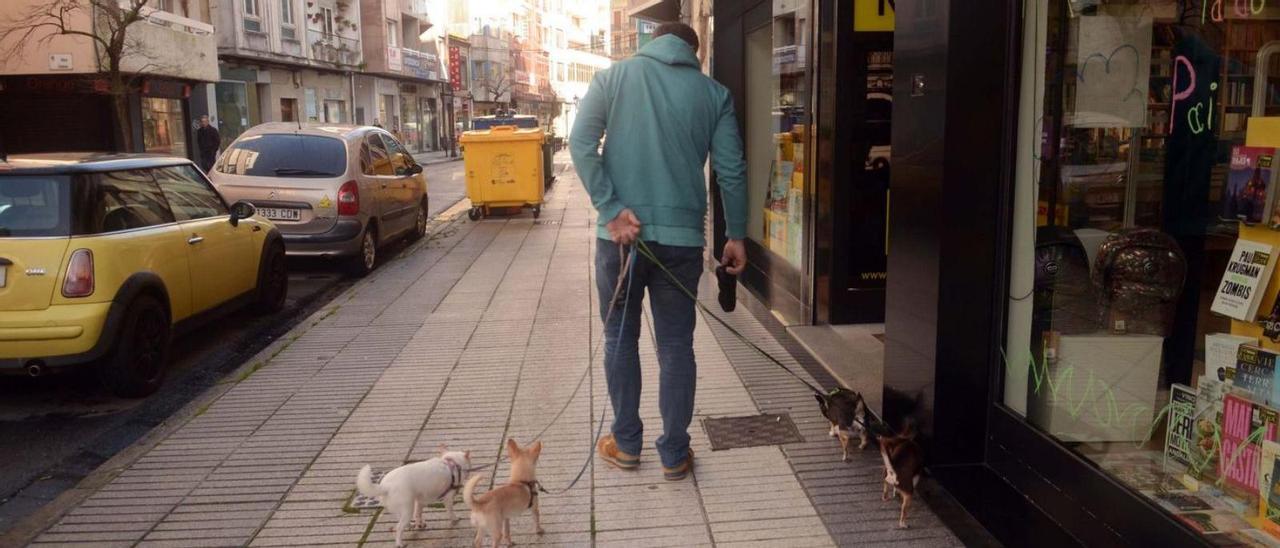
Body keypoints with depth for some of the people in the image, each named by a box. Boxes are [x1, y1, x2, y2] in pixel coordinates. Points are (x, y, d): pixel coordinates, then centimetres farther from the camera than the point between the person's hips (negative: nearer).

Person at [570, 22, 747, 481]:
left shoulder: (612, 77, 4)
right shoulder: (714, 93, 5)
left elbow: (580, 143, -8)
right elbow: (731, 169, 2)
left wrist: (612, 210, -10)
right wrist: (736, 235, 9)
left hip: (619, 234, 0)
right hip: (682, 236, 0)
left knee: (620, 339, 15)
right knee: (676, 346, 10)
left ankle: (626, 444, 25)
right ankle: (674, 454, 18)